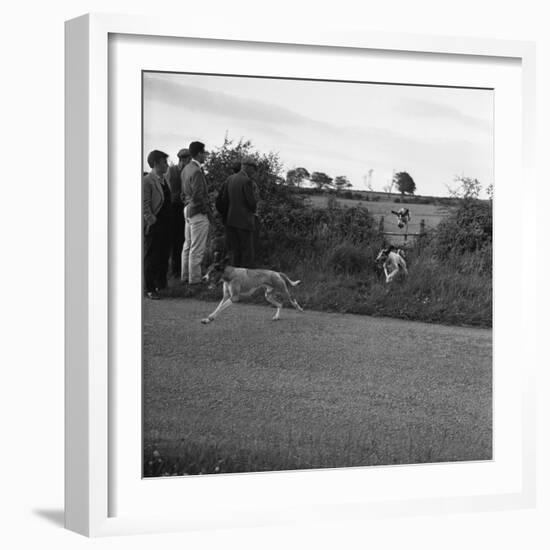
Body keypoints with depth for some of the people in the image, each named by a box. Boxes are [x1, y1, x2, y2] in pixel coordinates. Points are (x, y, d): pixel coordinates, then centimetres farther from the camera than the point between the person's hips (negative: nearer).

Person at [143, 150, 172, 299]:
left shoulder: (164, 179, 13)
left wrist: (168, 222, 14)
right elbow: (145, 204, -16)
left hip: (165, 224, 8)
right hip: (153, 226, -8)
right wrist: (151, 220, -19)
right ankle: (149, 289, 6)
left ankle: (160, 284, 24)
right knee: (151, 258, 0)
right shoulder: (147, 181, -13)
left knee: (164, 256, 13)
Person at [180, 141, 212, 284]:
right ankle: (194, 278, 1)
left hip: (188, 211, 10)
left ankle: (185, 275, 25)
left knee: (188, 245, 17)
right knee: (197, 248, -3)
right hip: (198, 213, -10)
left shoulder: (186, 169, 9)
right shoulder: (196, 172, -20)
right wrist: (207, 211, -12)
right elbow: (198, 196, -22)